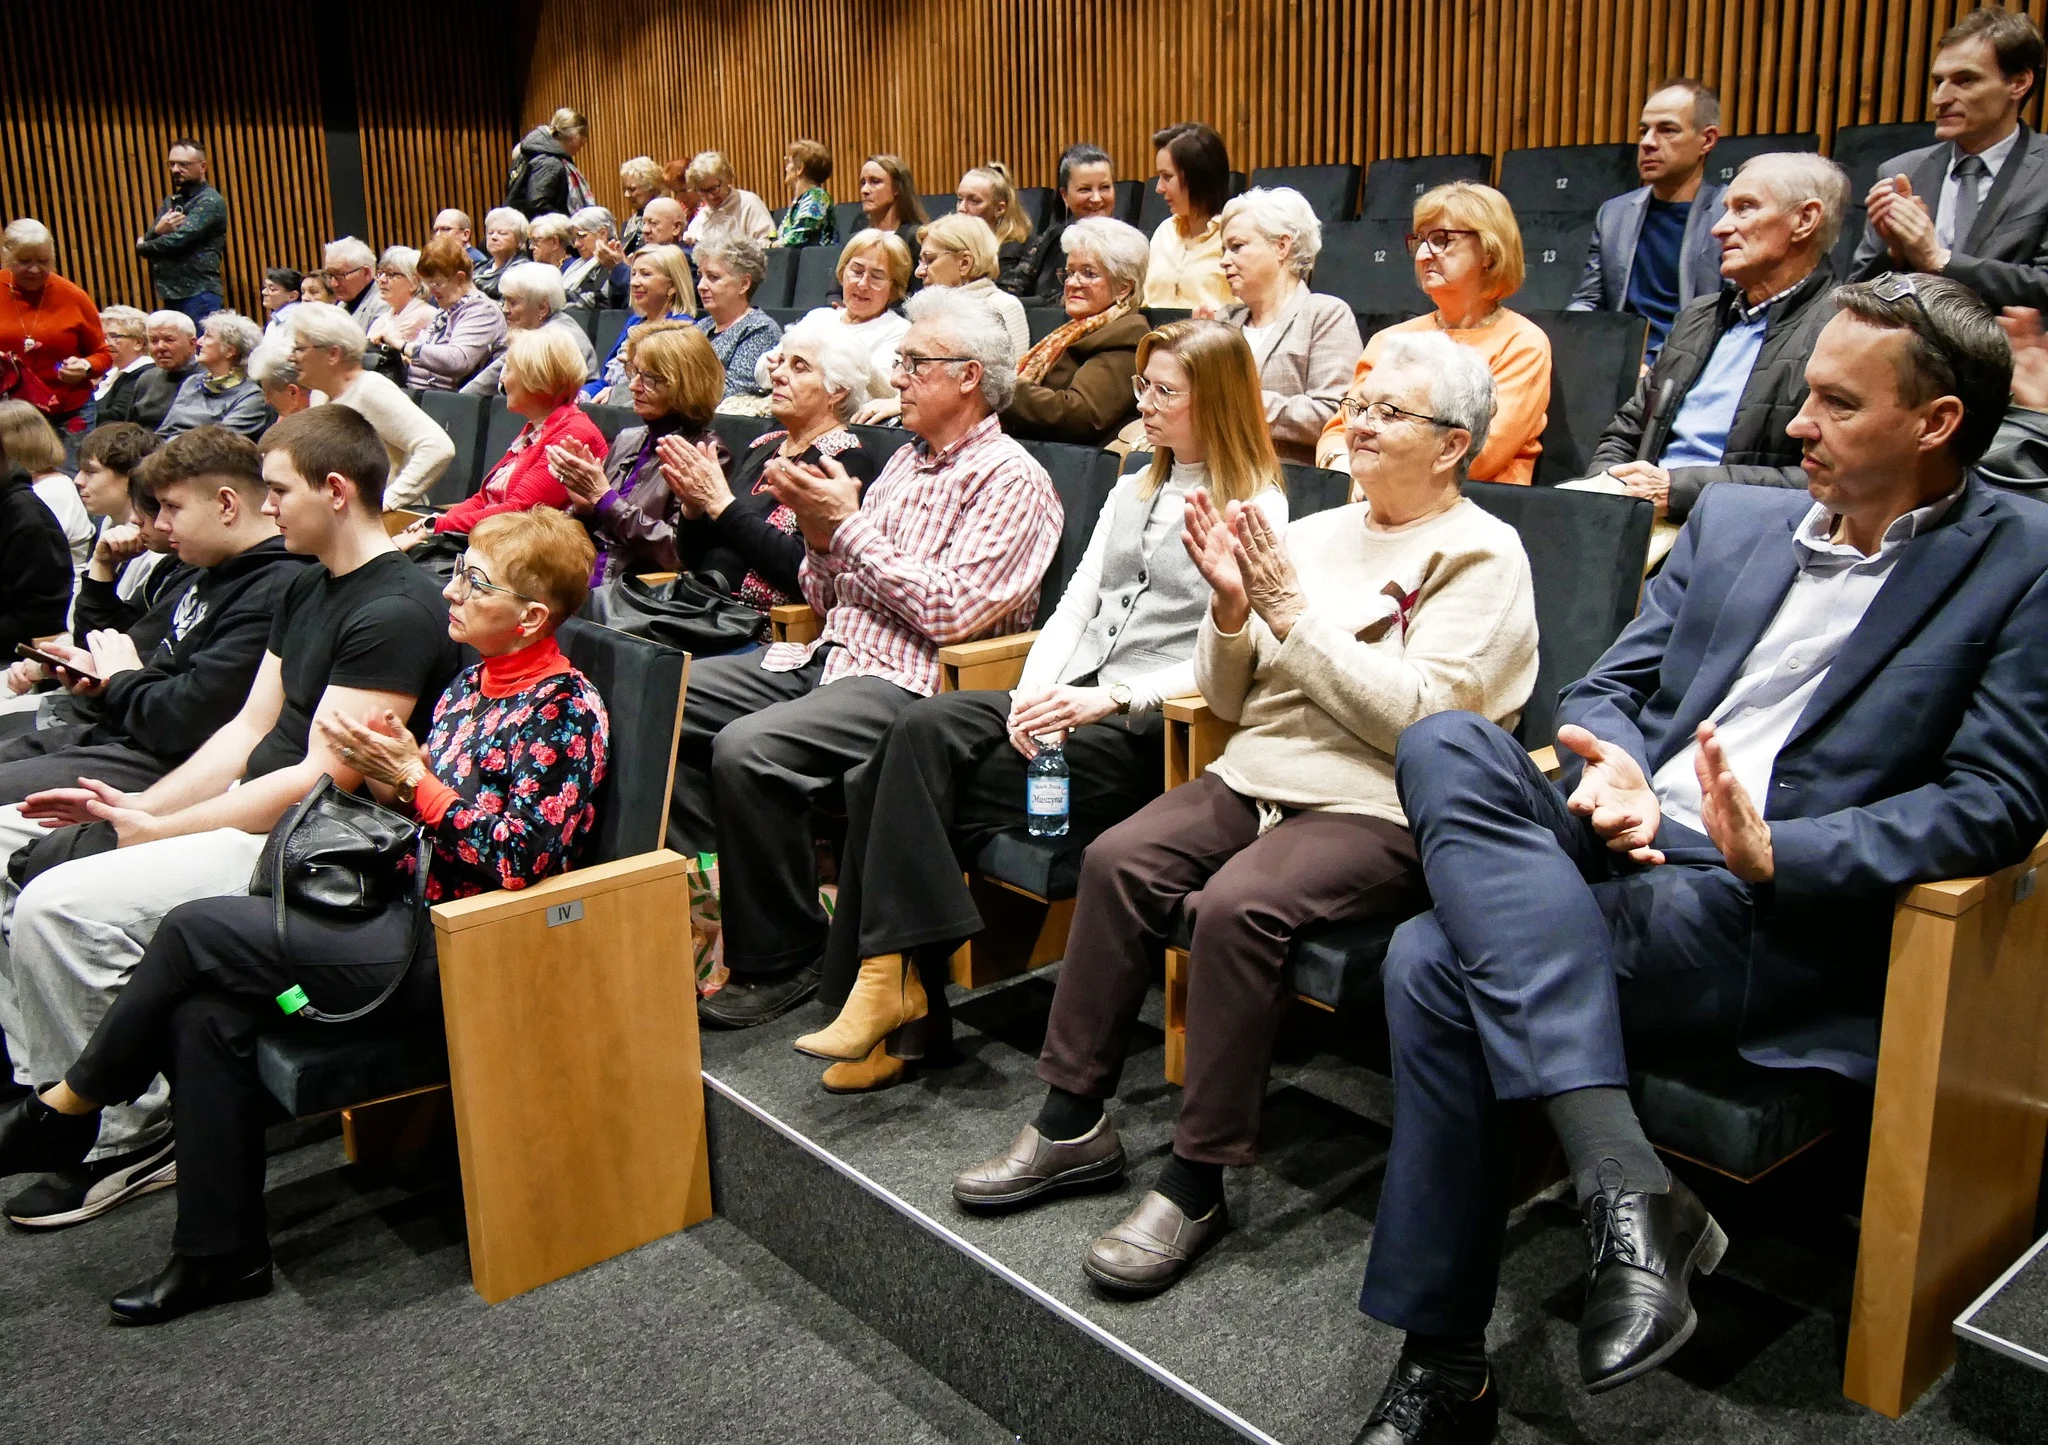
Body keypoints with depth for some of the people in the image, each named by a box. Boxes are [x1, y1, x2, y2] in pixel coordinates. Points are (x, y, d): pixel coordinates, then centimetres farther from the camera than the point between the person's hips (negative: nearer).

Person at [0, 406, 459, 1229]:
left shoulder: (396, 612, -18)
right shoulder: (305, 590, 14)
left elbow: (323, 780, -22)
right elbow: (251, 729, 14)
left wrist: (156, 830, -16)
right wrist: (139, 805, 0)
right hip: (257, 818, 10)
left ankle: (131, 1137, -4)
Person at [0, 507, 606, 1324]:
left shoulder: (566, 710, -11)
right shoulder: (467, 689, 13)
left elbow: (517, 864, -17)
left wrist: (413, 776, -17)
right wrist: (388, 780, -2)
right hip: (408, 918, 8)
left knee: (197, 929, -13)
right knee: (207, 1011, -11)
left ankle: (66, 1109, 11)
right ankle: (220, 1251, 1)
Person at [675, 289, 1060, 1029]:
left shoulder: (1011, 480, -5)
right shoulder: (905, 462, 20)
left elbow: (950, 611, -18)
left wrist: (849, 527, -12)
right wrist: (819, 533, -1)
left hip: (906, 681, -9)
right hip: (829, 652, 9)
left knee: (747, 748, -30)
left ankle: (781, 960, -10)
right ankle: (707, 892, 1)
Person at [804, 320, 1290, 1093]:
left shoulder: (1257, 509, 0)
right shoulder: (1131, 492, 24)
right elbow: (1074, 605, 14)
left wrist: (1109, 697, -19)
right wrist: (1034, 692, -5)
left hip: (1151, 724, -7)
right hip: (1072, 700, 7)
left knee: (918, 779, -22)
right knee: (920, 728, -22)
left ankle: (894, 977, -9)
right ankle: (893, 986, -21)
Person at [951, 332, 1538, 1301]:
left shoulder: (1480, 555, -2)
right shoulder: (1313, 534, 16)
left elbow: (1420, 716, -16)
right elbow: (1228, 699, 14)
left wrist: (1294, 614, -15)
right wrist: (1232, 610, -6)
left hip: (1382, 811, -6)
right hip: (1257, 775, 6)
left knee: (1238, 905, -30)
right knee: (1117, 860, -16)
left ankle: (1199, 1179, -15)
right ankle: (1073, 1121, -4)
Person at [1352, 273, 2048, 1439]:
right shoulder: (1734, 520, 19)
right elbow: (1605, 689, 17)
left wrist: (1773, 853, -20)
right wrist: (1609, 769, -7)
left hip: (1777, 919, -6)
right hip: (1621, 855, 6)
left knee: (1440, 964, -27)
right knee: (1445, 746, -26)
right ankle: (1628, 1185, -27)